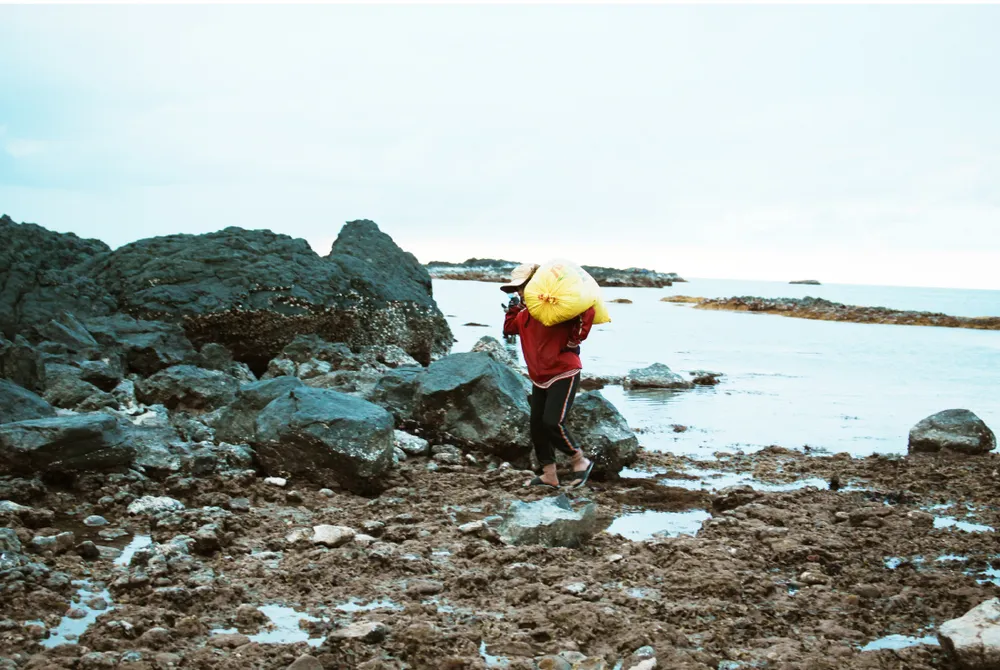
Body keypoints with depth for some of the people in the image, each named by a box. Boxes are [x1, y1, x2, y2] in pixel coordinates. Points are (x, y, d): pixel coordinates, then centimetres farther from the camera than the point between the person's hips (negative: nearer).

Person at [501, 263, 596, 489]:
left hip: (564, 374, -9)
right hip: (540, 378, 9)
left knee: (552, 422, -19)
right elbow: (509, 328, 21)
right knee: (537, 425, 6)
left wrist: (575, 339, -24)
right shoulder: (526, 314, 10)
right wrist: (513, 307, 14)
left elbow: (587, 310, -24)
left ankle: (581, 461, 2)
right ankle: (549, 475, 15)